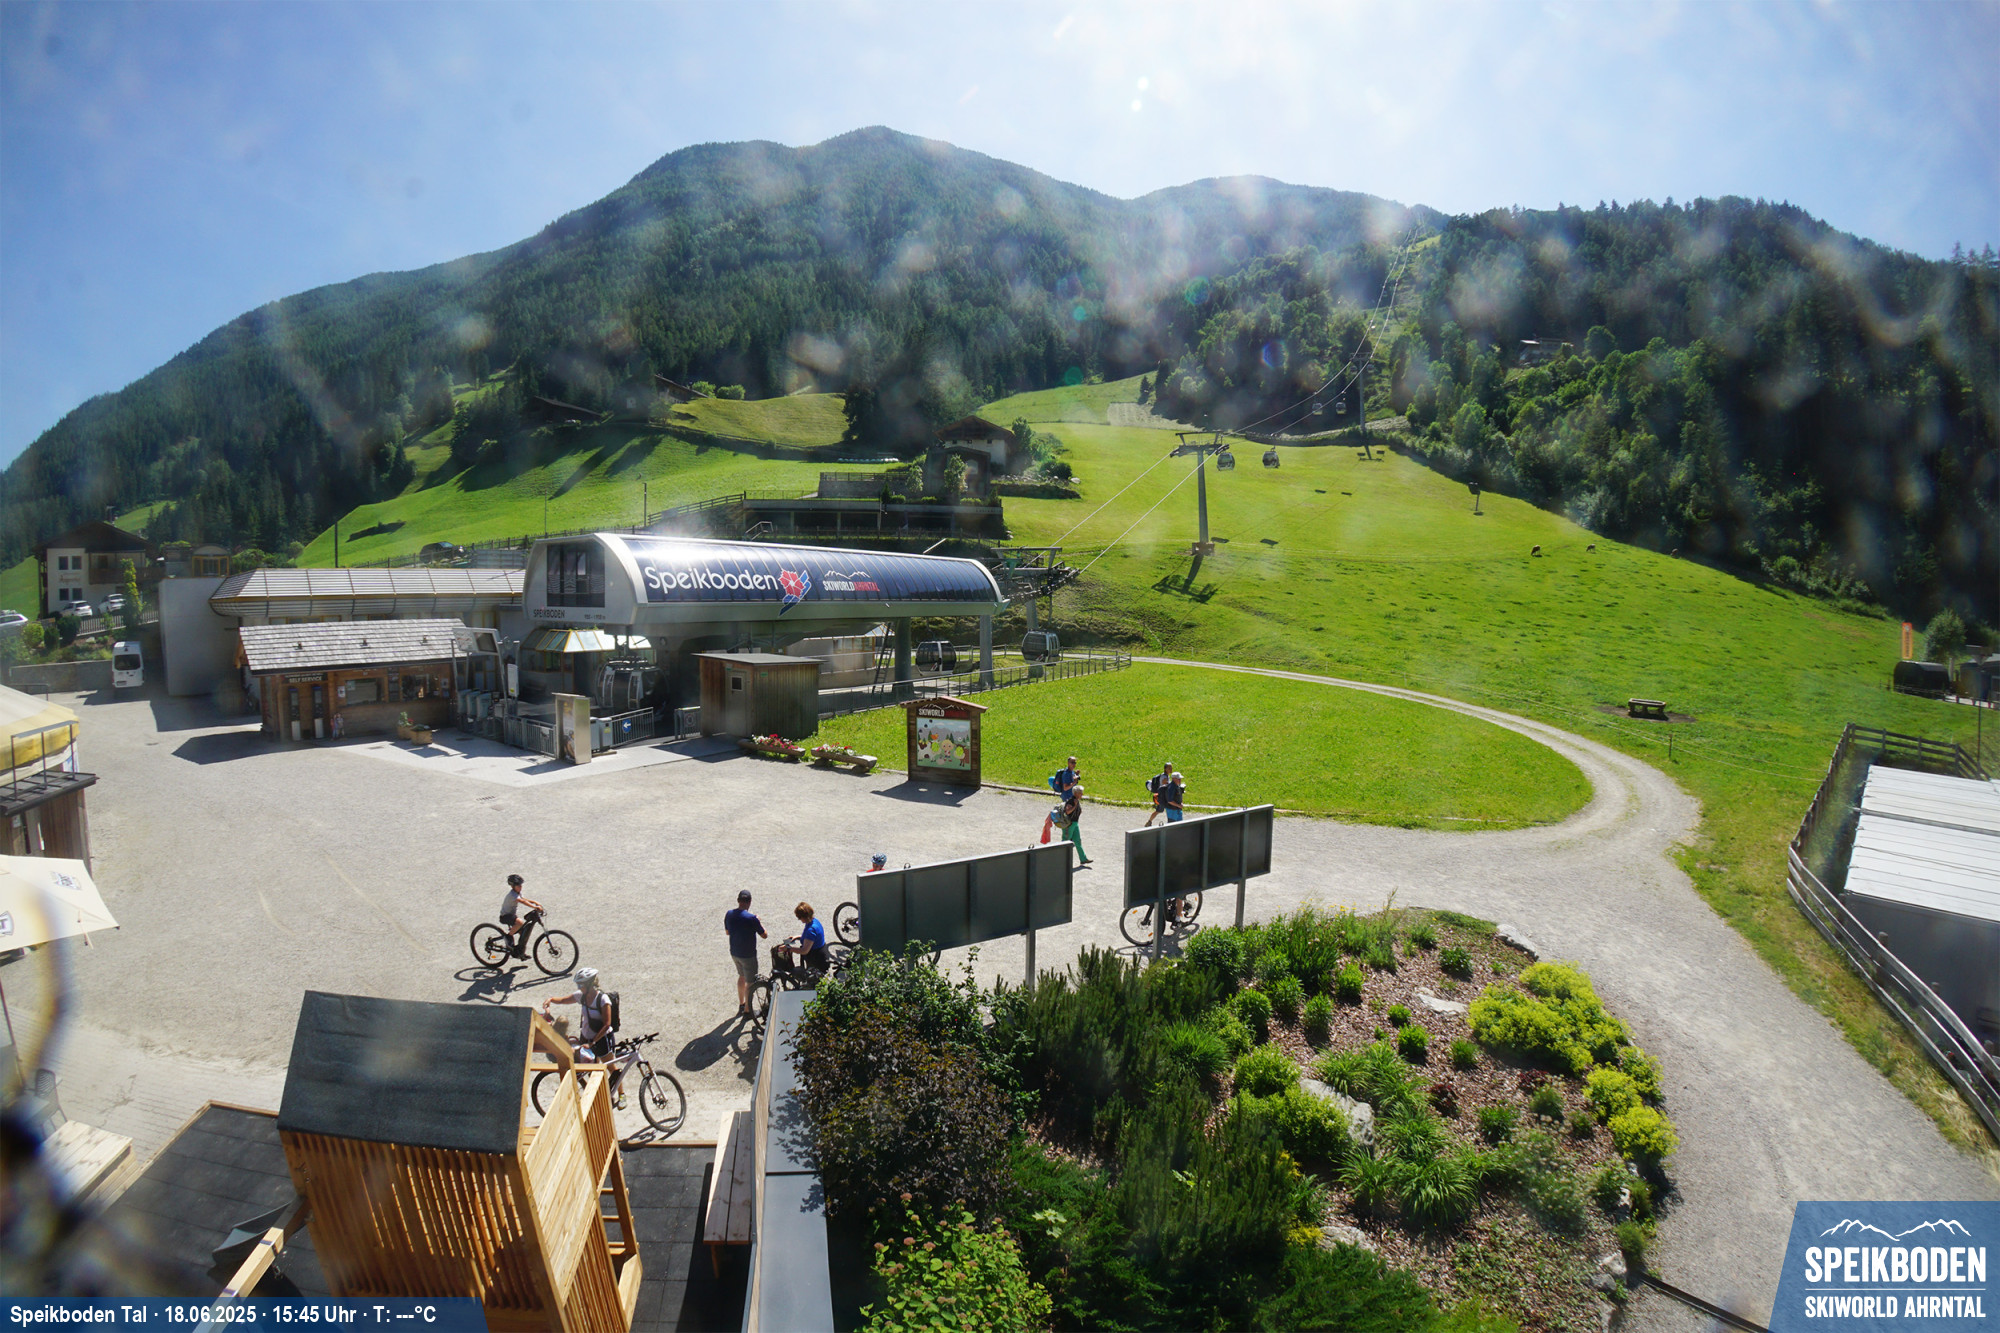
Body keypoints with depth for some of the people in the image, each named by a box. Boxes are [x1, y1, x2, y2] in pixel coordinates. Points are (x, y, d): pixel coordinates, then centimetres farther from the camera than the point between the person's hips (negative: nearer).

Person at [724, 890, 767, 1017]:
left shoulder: (729, 914, -8)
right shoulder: (751, 918, -26)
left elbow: (727, 931, 9)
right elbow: (764, 935, -16)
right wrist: (759, 921, -4)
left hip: (734, 953, 6)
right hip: (748, 955, -6)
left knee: (742, 976, 28)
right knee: (750, 982, 11)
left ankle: (741, 1004, 41)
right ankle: (747, 1011, 22)